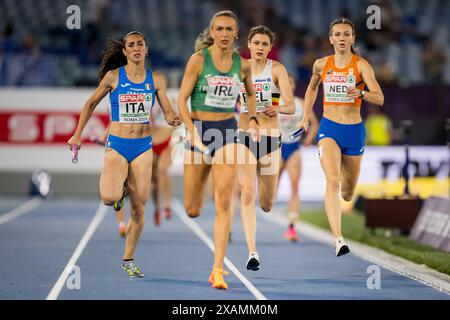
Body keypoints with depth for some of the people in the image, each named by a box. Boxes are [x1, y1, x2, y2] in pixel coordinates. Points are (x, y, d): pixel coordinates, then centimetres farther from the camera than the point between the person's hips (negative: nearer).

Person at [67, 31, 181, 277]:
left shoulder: (156, 80, 3)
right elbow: (91, 103, 9)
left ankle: (128, 259, 17)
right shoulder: (113, 77, -3)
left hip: (143, 147, 2)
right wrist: (77, 135, 8)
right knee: (109, 198, -25)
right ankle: (120, 189, 14)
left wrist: (174, 119, -18)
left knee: (139, 208, 1)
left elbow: (168, 113, 6)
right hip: (116, 146, -2)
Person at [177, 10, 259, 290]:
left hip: (227, 132, 1)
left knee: (224, 203, -14)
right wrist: (193, 135, -17)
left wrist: (253, 120, 9)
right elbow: (182, 99, -7)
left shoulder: (243, 65, 4)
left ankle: (218, 271, -14)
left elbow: (251, 93, 24)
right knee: (192, 211, 6)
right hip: (199, 129, -1)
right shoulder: (198, 59, -6)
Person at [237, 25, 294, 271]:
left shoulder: (276, 69, -4)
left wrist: (278, 108, -34)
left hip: (270, 139, 0)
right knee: (247, 194, -19)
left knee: (266, 205, 11)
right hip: (244, 137, 0)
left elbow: (290, 106, -13)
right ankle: (252, 252, -18)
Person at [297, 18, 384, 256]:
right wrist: (306, 115, 20)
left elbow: (379, 99, -14)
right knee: (332, 181, -24)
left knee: (347, 194, 13)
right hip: (328, 129, 0)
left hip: (354, 130, 0)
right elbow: (312, 87, 26)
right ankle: (338, 239, -32)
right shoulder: (321, 65, 4)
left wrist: (361, 93, -33)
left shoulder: (361, 65, -5)